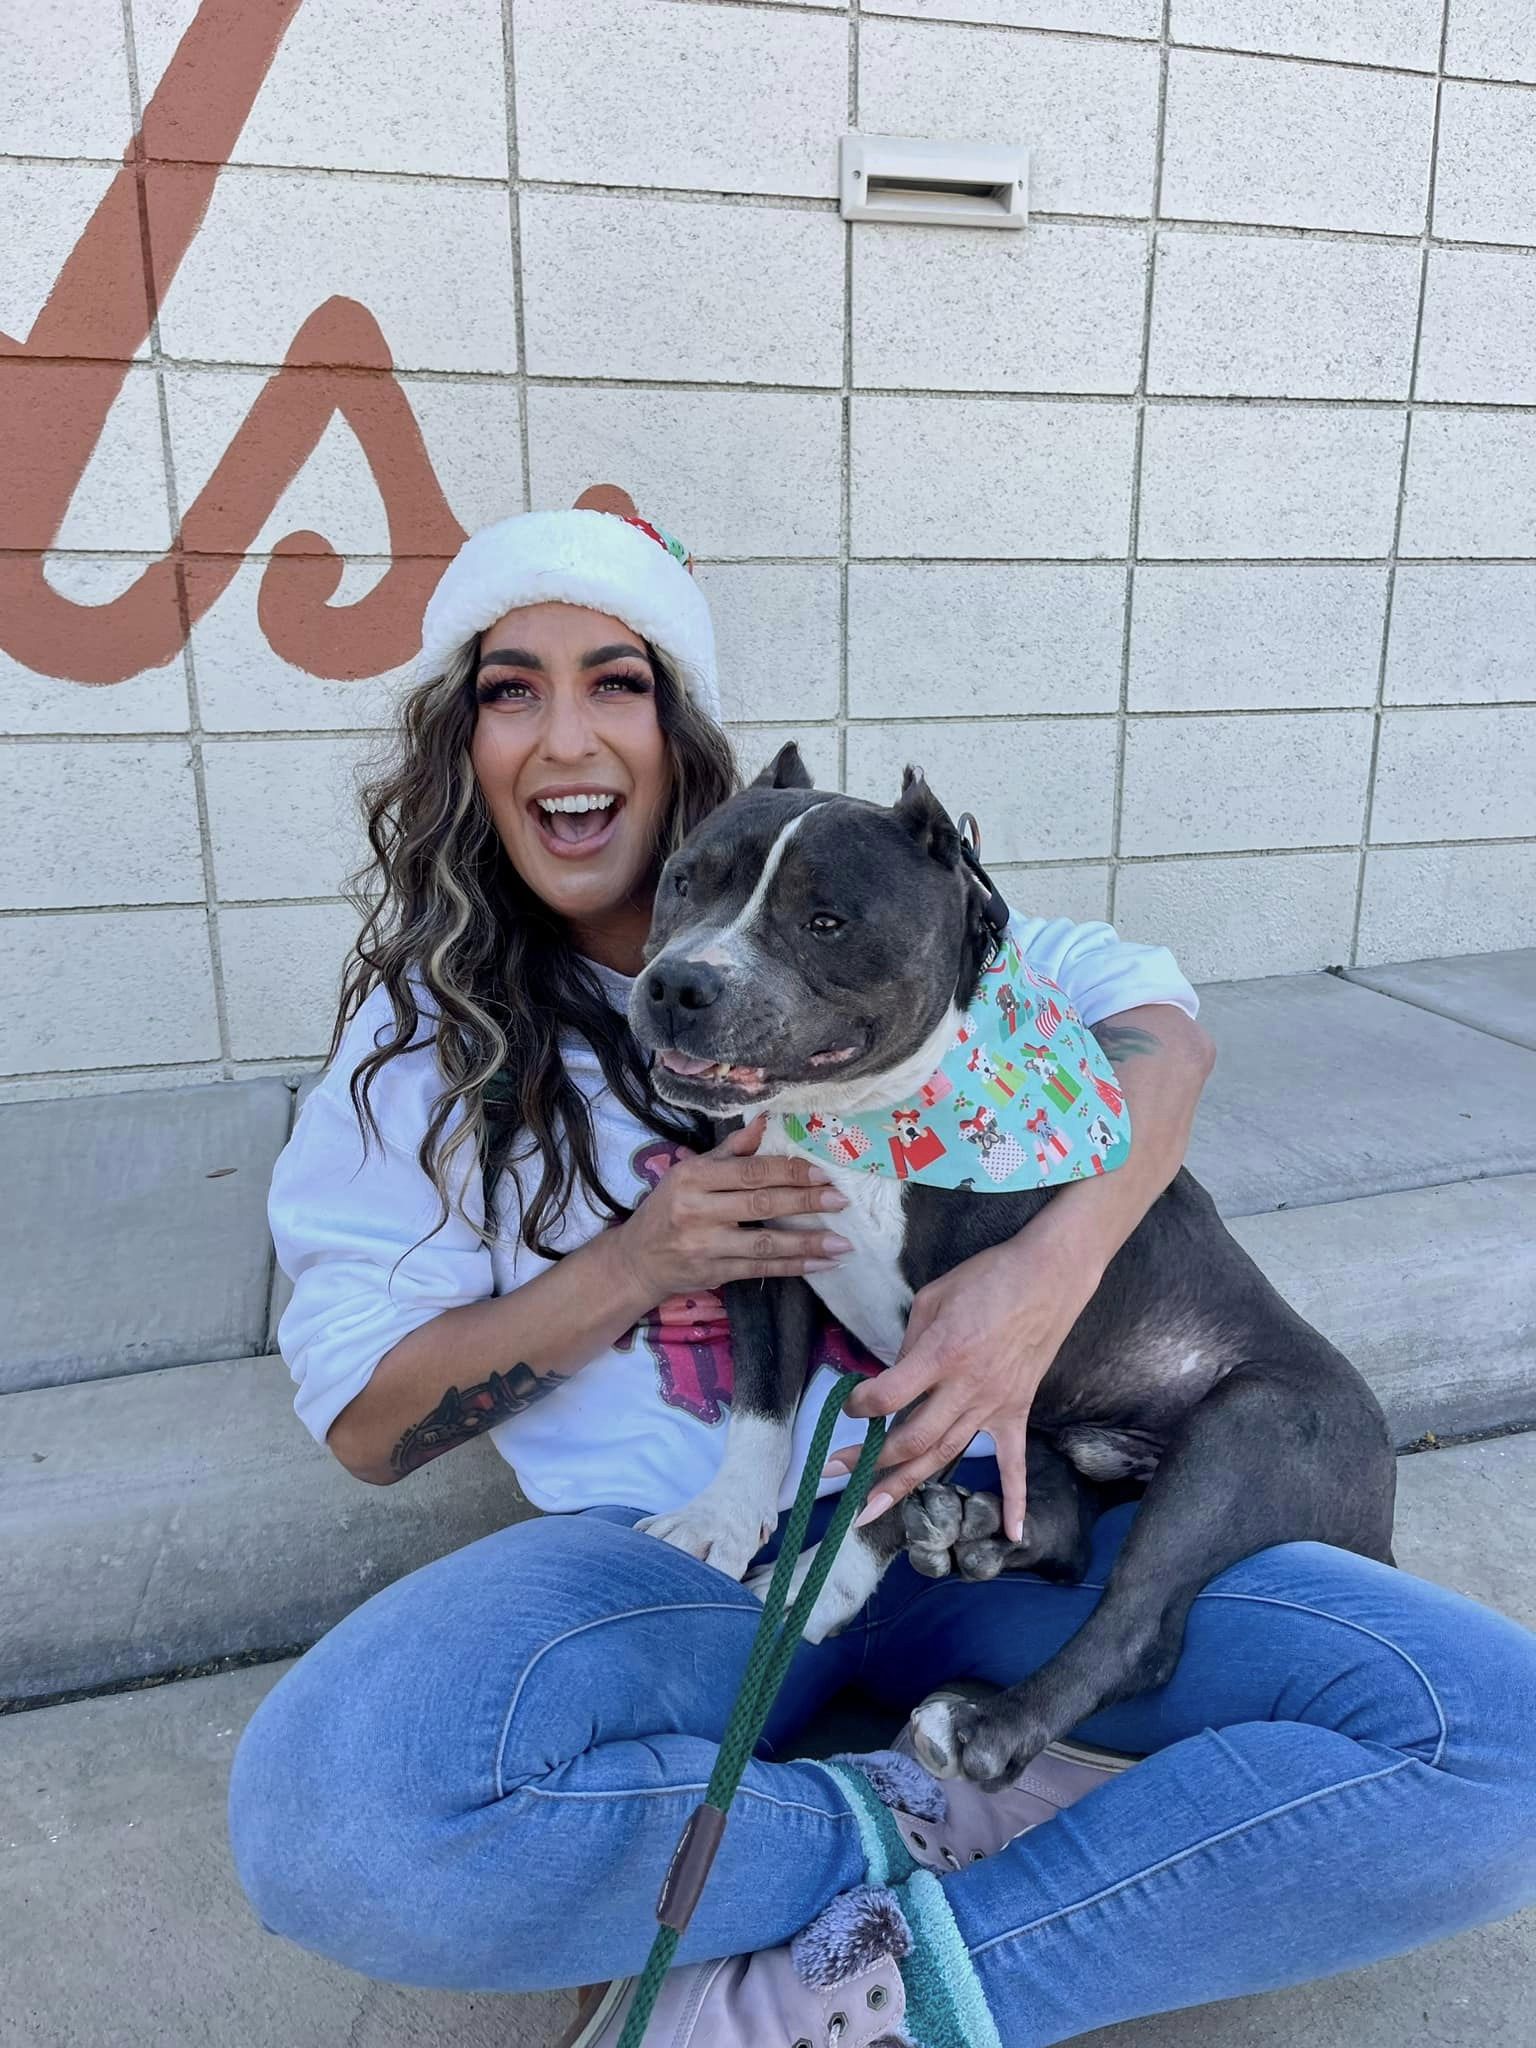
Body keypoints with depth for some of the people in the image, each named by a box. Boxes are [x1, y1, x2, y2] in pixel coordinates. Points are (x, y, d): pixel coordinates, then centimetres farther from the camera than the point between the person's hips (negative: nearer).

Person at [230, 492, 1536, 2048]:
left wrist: (1050, 1266, -18)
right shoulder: (421, 1043, 5)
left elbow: (1151, 1015, 2)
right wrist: (628, 1267, -13)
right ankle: (933, 1827, -12)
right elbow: (365, 1426, 3)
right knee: (325, 1810, -33)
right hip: (682, 1564, -1)